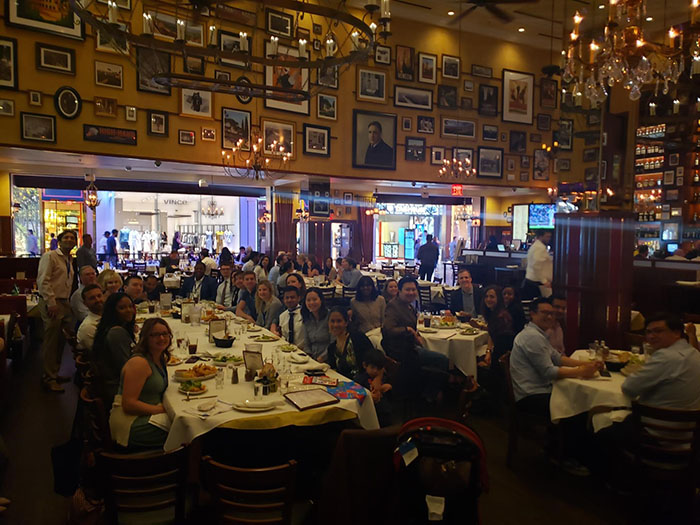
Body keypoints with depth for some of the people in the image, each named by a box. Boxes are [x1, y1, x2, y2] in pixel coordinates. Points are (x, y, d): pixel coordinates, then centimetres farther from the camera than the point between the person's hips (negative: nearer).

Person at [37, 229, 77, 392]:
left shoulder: (69, 260, 16)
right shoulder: (50, 256, -8)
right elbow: (43, 281, -16)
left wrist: (67, 302, 12)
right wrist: (51, 303, -20)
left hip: (64, 303, 8)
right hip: (51, 304, -8)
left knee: (61, 340, 13)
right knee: (51, 341, -1)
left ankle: (55, 373, 27)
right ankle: (49, 378, 9)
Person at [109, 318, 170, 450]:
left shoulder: (161, 359, 11)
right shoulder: (139, 362, -18)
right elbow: (128, 404, -22)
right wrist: (162, 409, -21)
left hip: (148, 416, 9)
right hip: (131, 424, -9)